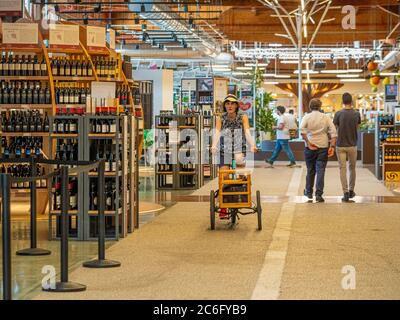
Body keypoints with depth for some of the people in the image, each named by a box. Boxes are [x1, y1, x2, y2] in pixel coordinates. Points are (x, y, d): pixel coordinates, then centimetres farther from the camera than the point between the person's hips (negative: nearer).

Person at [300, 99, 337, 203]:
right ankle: (319, 194, -7)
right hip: (323, 147, 0)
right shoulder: (326, 117, 3)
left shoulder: (307, 117, -1)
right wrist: (332, 146, -6)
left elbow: (302, 130, -17)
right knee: (320, 171, -1)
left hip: (310, 148, 0)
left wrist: (308, 142, -13)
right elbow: (333, 132, -4)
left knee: (310, 170, 15)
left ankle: (309, 192, 27)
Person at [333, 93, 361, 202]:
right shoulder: (356, 114, -3)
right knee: (352, 168, 17)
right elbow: (357, 127, 8)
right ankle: (351, 191, 25)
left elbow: (335, 129, -3)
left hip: (340, 145, -1)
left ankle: (346, 193, -5)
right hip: (352, 145, 2)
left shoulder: (338, 114, -9)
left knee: (343, 169, 1)